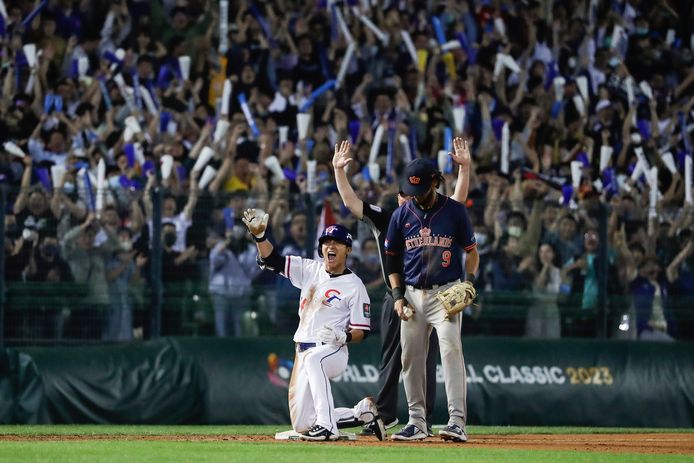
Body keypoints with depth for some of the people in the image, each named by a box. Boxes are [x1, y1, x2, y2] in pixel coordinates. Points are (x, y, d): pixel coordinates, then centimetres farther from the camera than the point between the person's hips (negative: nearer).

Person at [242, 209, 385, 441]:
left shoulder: (354, 285, -4)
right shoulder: (310, 270, 10)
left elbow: (362, 331, -5)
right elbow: (271, 260, 7)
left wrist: (343, 337, -26)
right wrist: (259, 235, -11)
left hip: (333, 352, -6)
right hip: (303, 351, 6)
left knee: (313, 360, -44)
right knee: (302, 425, 4)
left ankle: (326, 425, -43)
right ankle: (363, 412, 22)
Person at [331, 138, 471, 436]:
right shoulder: (383, 220, 8)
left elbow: (458, 199, -8)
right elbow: (350, 201, 2)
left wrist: (464, 167, -22)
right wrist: (338, 170, -10)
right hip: (395, 300, 2)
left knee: (424, 361, 0)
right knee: (390, 360, 8)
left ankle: (423, 420, 4)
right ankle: (385, 415, 16)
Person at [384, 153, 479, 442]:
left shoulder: (454, 211, 0)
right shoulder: (401, 215, 7)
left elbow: (471, 251, 8)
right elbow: (392, 258, 14)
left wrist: (469, 281, -8)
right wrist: (398, 295, 4)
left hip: (446, 292, -4)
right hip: (413, 295, 4)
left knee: (451, 349, -17)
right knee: (410, 358, 4)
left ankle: (457, 421, -21)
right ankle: (416, 422, 15)